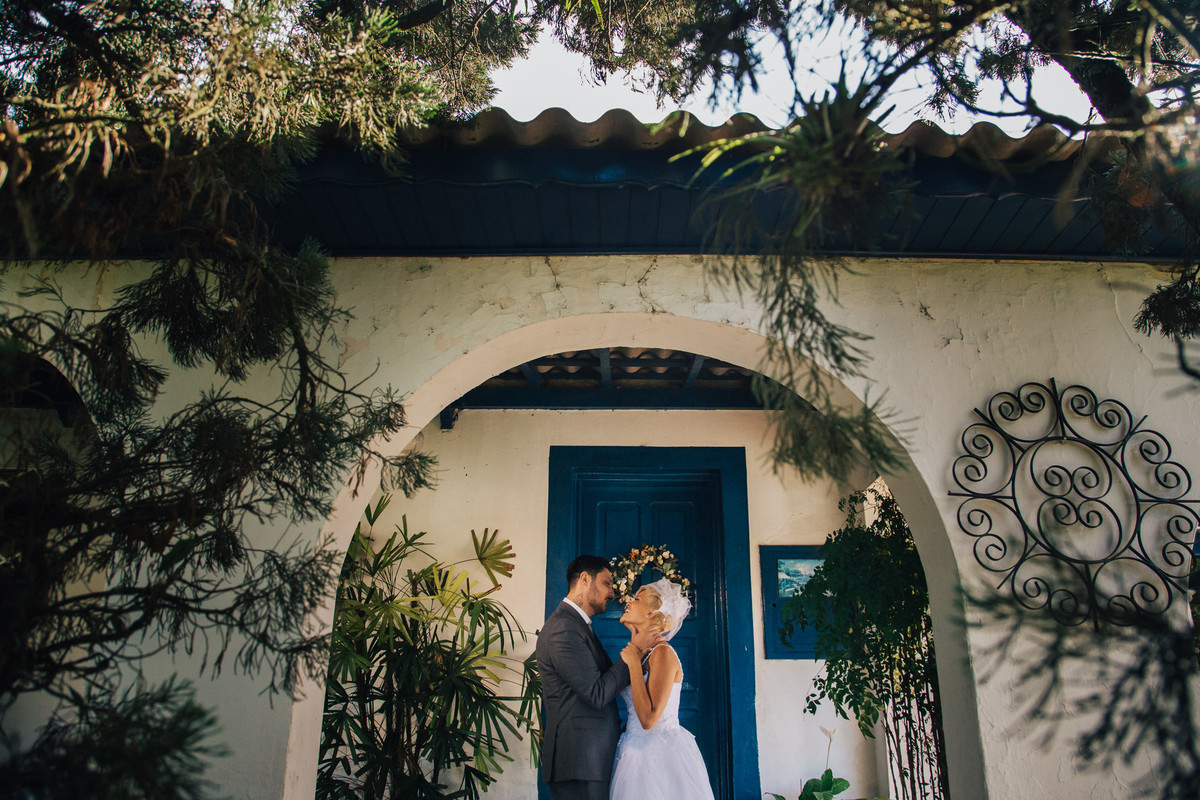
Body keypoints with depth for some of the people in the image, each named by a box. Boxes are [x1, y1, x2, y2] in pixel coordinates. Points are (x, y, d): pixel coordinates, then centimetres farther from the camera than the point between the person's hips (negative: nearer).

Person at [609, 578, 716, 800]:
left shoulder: (662, 653, -17)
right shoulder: (638, 653, 9)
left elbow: (649, 719, -24)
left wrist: (634, 664, -21)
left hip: (660, 756, -8)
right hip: (640, 754, 8)